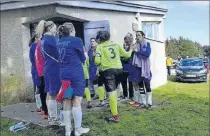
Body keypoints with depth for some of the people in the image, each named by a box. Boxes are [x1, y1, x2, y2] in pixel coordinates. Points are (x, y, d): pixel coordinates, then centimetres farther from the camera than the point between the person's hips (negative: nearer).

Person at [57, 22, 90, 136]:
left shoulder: (59, 42, 11)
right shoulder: (76, 40, -5)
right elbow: (82, 59, 3)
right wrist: (84, 55, 22)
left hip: (63, 75, 5)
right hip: (76, 75, -5)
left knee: (66, 102, 9)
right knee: (77, 102, 0)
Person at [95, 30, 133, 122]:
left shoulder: (99, 47, -2)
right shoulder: (115, 44, 10)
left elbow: (97, 61, -12)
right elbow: (126, 55, 11)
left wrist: (100, 64, 11)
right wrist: (130, 51, 32)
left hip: (108, 70, -5)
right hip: (119, 69, 6)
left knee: (111, 93, -5)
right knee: (114, 90, 25)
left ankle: (115, 116, -4)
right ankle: (114, 107, 42)